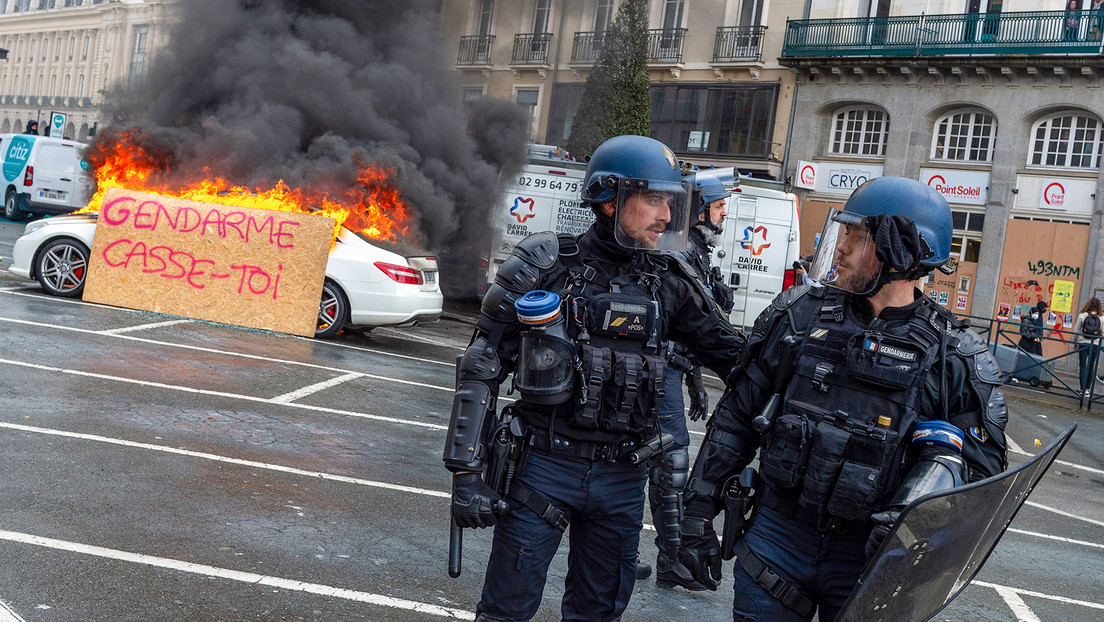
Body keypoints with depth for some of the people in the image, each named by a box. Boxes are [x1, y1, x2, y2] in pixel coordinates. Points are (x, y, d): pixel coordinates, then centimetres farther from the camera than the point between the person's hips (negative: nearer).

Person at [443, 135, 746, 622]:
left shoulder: (669, 283, 2)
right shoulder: (543, 269, -8)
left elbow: (734, 356, 9)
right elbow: (482, 370, -7)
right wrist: (466, 473, -11)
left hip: (622, 476, 4)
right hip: (544, 467, -3)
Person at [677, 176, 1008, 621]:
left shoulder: (956, 357, -5)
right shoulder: (798, 314, 0)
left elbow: (981, 463, -2)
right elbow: (737, 416, 4)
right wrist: (699, 510, 3)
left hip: (871, 554, -1)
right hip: (778, 535, 1)